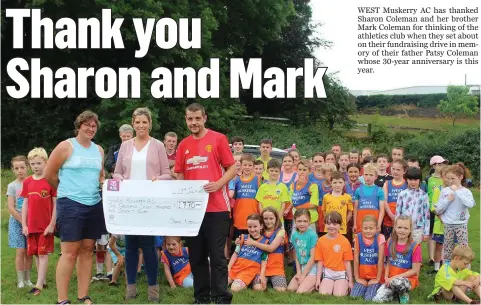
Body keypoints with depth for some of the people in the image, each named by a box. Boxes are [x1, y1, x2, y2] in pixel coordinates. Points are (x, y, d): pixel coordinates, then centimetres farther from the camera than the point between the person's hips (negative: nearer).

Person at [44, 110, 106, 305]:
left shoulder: (99, 150, 13)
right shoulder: (66, 146, -4)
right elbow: (49, 174, -1)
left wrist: (105, 183, 3)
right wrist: (67, 189, 11)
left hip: (94, 205, 6)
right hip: (70, 204, -6)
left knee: (87, 251, 8)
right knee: (70, 252, -7)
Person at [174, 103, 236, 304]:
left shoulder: (218, 139, -2)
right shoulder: (183, 145, 11)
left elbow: (232, 168, -2)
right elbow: (179, 175, 16)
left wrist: (218, 184, -18)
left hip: (216, 208, -5)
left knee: (217, 256, -3)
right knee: (196, 256, 10)